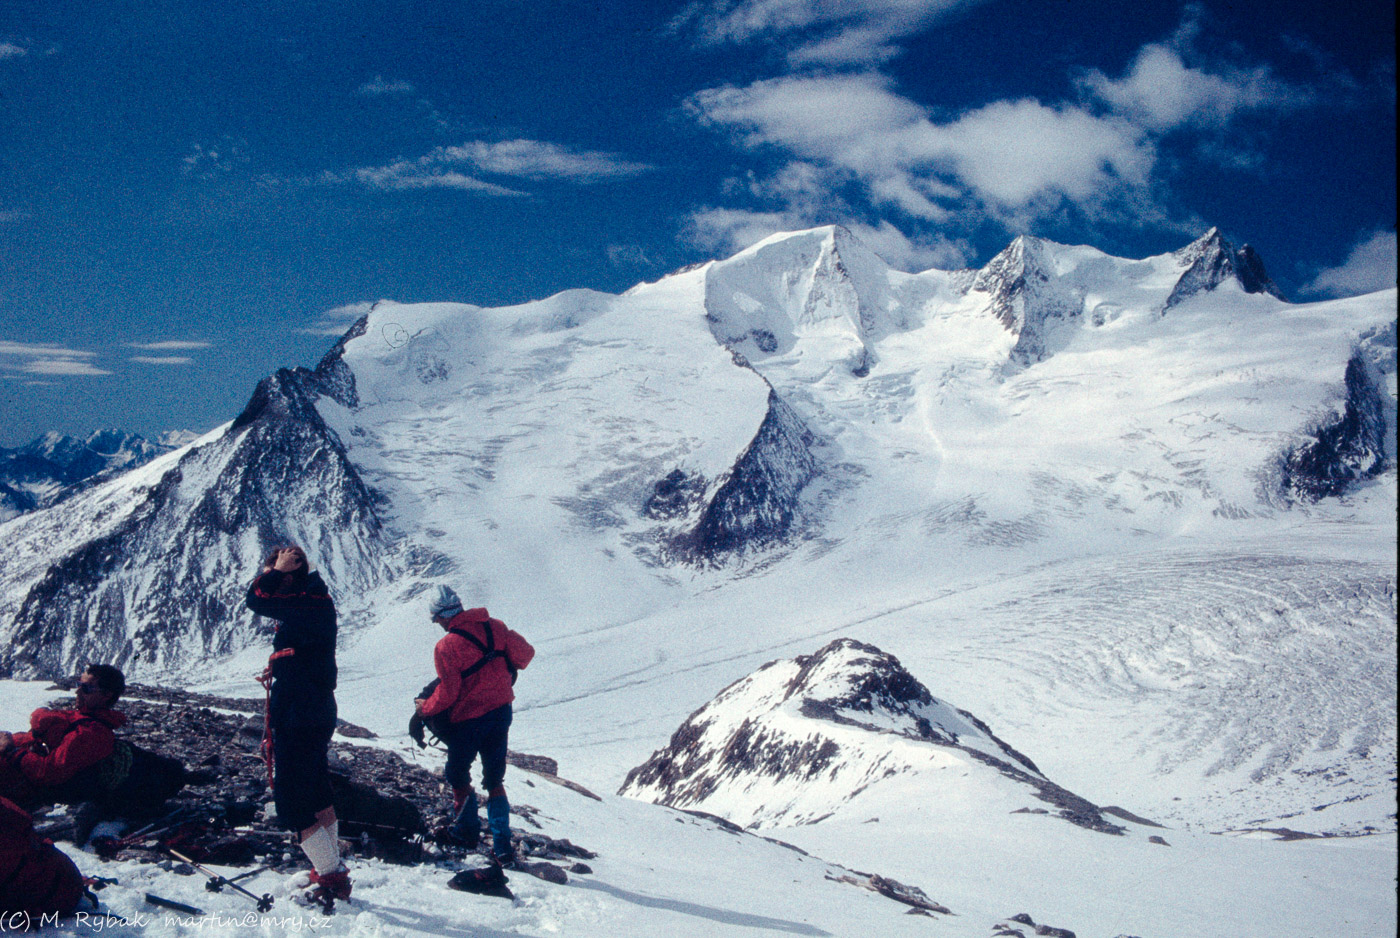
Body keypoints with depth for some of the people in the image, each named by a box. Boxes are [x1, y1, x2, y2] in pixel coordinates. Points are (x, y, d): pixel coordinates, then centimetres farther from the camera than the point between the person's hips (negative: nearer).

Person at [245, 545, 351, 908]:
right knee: (318, 797, 19)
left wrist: (277, 570, -15)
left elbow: (257, 600, -28)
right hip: (317, 713, 10)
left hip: (298, 720, -10)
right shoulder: (313, 601, 12)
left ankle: (332, 878, -2)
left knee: (292, 802, -5)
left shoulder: (309, 603, -19)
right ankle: (331, 870, 29)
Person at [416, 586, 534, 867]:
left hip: (468, 720, -6)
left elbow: (447, 694, -17)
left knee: (457, 775, 19)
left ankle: (467, 830, 31)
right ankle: (502, 844, 11)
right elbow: (525, 653, 2)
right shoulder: (494, 627, -4)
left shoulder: (446, 647, -19)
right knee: (494, 779, 15)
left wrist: (425, 708, 2)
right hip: (501, 712, 6)